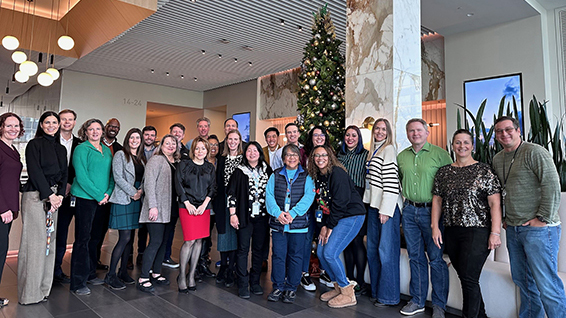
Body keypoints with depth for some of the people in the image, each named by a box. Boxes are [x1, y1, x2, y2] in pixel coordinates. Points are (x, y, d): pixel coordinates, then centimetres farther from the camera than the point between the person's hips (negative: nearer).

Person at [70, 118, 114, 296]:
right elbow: (81, 176, -13)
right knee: (83, 239, -3)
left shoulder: (107, 150, 14)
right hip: (86, 198, -6)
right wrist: (98, 196, -13)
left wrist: (108, 193, -2)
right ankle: (78, 283, 5)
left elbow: (111, 174, 14)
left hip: (103, 200, 6)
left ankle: (90, 274, 26)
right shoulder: (81, 149, -5)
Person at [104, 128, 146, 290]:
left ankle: (123, 272, 19)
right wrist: (133, 192, -11)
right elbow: (118, 177, -10)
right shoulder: (120, 155, -2)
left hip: (136, 200, 6)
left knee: (129, 238, 9)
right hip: (123, 200, -6)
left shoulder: (141, 158, 17)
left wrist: (141, 191, -3)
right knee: (125, 238, -9)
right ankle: (111, 275, 2)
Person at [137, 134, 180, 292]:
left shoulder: (176, 163, 16)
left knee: (163, 241, 11)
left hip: (170, 210, 7)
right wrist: (152, 206, -19)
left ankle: (156, 273, 22)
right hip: (157, 209, -7)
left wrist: (176, 208, 12)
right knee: (156, 242, -8)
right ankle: (143, 278, 1)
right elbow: (149, 183, -12)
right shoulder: (156, 160, -4)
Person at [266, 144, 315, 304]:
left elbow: (308, 196, -8)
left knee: (295, 256, 7)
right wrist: (278, 213, -15)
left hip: (298, 224, -1)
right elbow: (269, 195, 1)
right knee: (278, 255, 6)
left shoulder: (306, 176, 4)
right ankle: (278, 287, 21)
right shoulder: (275, 175, 10)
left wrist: (292, 213, -18)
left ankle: (291, 288, 21)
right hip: (278, 224, 1)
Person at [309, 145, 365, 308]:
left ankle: (348, 294, 3)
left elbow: (340, 202, -19)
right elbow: (322, 204, 10)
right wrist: (323, 225, 0)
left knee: (330, 253, -14)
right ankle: (338, 288, 23)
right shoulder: (317, 176, 10)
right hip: (333, 218, 9)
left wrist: (330, 226, -14)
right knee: (321, 252, 4)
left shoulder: (337, 173, -15)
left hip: (352, 216, -9)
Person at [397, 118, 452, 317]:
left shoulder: (440, 154, -4)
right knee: (415, 257, 12)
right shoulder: (401, 156, 10)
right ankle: (417, 301, 25)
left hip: (431, 211, -4)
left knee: (436, 258, 2)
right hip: (409, 211, 4)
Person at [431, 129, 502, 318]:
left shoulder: (484, 170, -1)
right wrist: (435, 227, 4)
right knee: (465, 277, 11)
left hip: (477, 232, -4)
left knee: (468, 277, -7)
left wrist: (495, 233, -11)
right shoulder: (444, 172, 10)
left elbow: (495, 203, -5)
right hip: (451, 233, 4)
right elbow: (437, 200, 11)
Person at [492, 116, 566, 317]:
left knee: (547, 285, -6)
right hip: (513, 230, 8)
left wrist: (542, 218, -16)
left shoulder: (534, 152, -9)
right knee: (521, 279, 17)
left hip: (538, 228, -8)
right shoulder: (497, 159, 13)